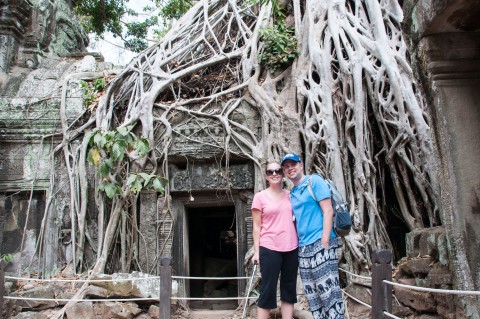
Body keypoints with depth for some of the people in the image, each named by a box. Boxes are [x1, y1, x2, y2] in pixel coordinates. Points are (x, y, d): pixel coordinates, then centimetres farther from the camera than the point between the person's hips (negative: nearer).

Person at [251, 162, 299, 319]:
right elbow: (256, 226, -1)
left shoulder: (290, 195, 10)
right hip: (269, 249, -4)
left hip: (291, 248, 4)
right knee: (268, 290, 0)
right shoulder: (260, 197, -1)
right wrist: (256, 251, -6)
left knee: (289, 289, 10)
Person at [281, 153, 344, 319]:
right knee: (312, 295, 11)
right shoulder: (291, 193, 17)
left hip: (320, 244, -8)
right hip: (303, 247, 8)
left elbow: (328, 211, -11)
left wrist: (325, 241, -18)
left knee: (328, 291, -8)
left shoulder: (315, 181, -3)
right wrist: (297, 243, 11)